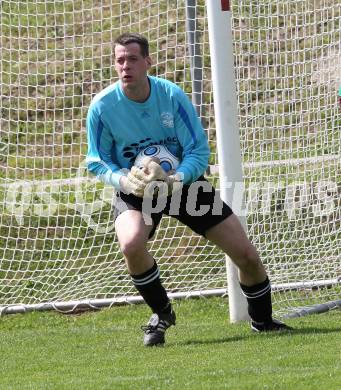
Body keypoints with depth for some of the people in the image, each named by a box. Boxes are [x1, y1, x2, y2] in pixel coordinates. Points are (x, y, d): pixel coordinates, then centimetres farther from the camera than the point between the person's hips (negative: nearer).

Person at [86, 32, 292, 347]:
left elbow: (199, 150, -15)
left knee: (247, 255, -2)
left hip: (183, 183, 1)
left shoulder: (172, 96, -17)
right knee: (131, 242, -36)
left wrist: (174, 179, -35)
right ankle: (161, 313, -9)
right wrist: (122, 179, -29)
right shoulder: (102, 107, -17)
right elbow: (97, 161, -7)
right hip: (135, 191, -1)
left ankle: (262, 321, 27)